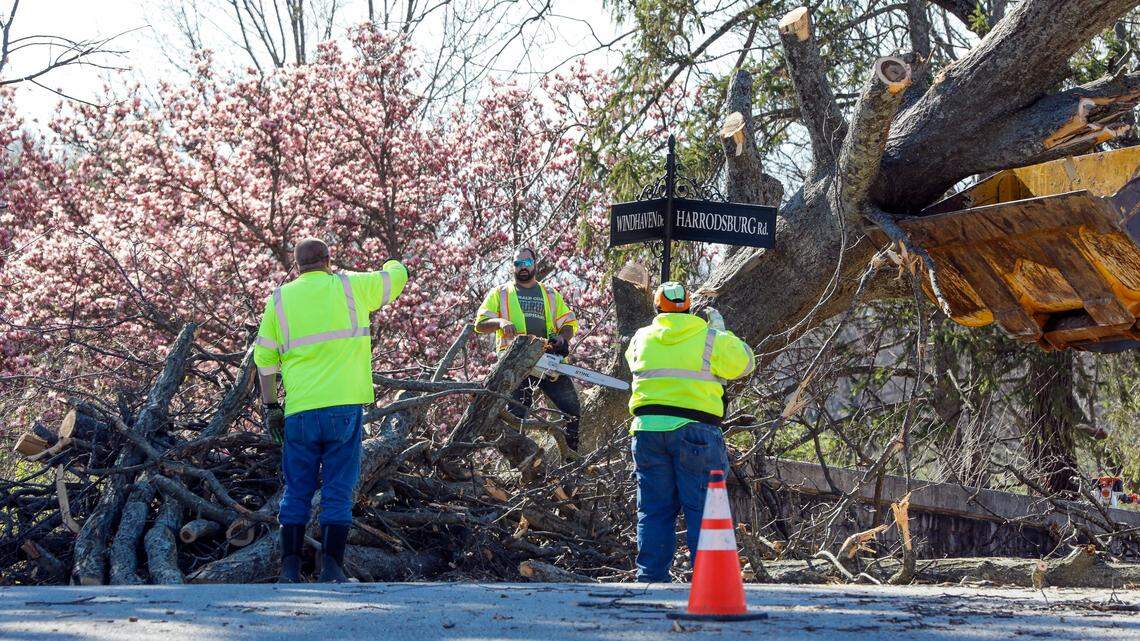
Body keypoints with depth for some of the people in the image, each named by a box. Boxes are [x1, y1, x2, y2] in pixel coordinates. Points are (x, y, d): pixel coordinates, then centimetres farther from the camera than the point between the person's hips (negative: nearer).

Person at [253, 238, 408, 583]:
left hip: (300, 410, 1)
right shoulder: (351, 286, 4)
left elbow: (264, 357, 7)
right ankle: (331, 569, -3)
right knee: (338, 492, 2)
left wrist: (270, 406, 12)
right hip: (345, 405, -1)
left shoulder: (280, 299, 8)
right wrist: (393, 265, 44)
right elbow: (396, 277, 20)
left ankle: (290, 569, 5)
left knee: (297, 492, 9)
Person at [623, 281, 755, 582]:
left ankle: (651, 577, 9)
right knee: (702, 509, 0)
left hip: (648, 428, 3)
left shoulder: (642, 338, 9)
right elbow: (745, 362, 12)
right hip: (694, 431, -3)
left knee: (654, 510, 9)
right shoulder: (710, 339, -1)